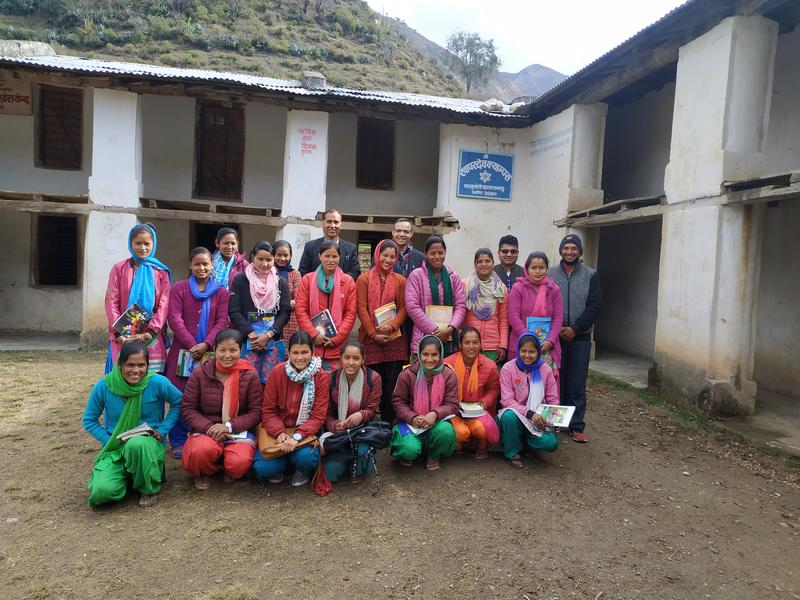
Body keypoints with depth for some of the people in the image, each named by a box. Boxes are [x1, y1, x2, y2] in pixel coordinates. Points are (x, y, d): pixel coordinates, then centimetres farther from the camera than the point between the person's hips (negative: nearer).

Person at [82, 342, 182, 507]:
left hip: (148, 444, -2)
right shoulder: (104, 386, -10)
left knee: (137, 444, -39)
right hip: (115, 449, 2)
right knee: (102, 491, -25)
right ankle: (126, 477, 13)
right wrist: (109, 441, -8)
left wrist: (162, 430, -7)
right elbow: (89, 420, 4)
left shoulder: (157, 382, -15)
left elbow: (178, 403, 3)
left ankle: (150, 488, -9)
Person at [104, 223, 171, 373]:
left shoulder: (161, 271, 6)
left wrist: (151, 331, -12)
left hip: (152, 337, 0)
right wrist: (118, 332, -10)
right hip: (124, 337, 0)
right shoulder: (119, 269, 7)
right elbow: (111, 302, 2)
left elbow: (164, 305, -1)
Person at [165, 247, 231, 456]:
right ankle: (178, 442, 13)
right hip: (183, 350, -1)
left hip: (210, 352, 1)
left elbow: (222, 322, 1)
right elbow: (175, 319, -3)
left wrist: (206, 344, -13)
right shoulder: (179, 288, 6)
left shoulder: (221, 292, 9)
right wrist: (192, 345, -12)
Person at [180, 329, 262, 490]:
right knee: (200, 452, -33)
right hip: (206, 429, 1)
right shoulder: (200, 373, -2)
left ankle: (228, 470, 12)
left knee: (239, 463, -29)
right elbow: (187, 407, 0)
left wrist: (229, 426, -17)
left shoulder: (250, 375, -4)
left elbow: (256, 412, -3)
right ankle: (203, 473, 6)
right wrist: (208, 427, -15)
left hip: (239, 431, 0)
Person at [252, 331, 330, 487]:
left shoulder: (321, 377, -8)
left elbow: (318, 416, -10)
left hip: (305, 433, -1)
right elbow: (268, 410, -3)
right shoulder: (277, 372, -5)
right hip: (278, 432, 1)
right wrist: (279, 433, -21)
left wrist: (297, 436, -26)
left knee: (306, 458, -32)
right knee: (261, 469, -23)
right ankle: (283, 464, 12)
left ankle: (303, 470, 6)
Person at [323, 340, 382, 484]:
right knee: (331, 473, -16)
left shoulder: (373, 378, -9)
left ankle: (357, 468, 5)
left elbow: (371, 410, -6)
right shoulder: (331, 378, -7)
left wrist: (361, 415, -30)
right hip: (337, 431, 1)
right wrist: (335, 425, -27)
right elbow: (327, 413, -4)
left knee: (362, 450, -34)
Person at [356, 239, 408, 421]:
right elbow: (362, 309, -1)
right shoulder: (364, 279, 5)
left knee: (392, 385, 2)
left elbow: (404, 307, 5)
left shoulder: (401, 280, 10)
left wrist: (392, 325, -13)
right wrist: (374, 334, -9)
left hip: (394, 339, 2)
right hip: (370, 339, -1)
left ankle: (389, 424, 12)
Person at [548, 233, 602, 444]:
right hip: (553, 337, 0)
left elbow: (594, 306, -3)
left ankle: (576, 426, 10)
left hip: (580, 338, 0)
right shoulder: (550, 274, 6)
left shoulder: (591, 275, 5)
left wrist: (574, 329, -11)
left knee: (577, 385, 2)